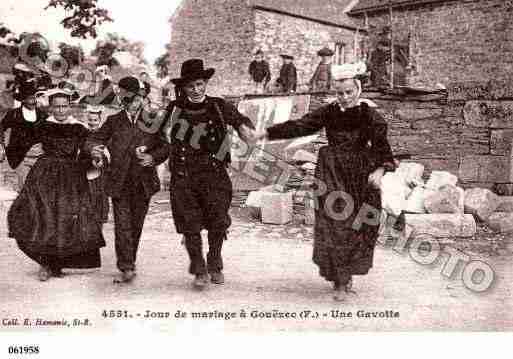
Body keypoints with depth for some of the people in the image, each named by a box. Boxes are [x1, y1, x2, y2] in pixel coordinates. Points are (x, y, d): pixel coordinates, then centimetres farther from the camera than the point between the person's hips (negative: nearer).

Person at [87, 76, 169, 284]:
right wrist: (94, 149, -20)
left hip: (143, 183, 1)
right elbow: (93, 139, 3)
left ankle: (129, 264, 26)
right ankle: (126, 268, -5)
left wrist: (153, 157, -15)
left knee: (136, 226, 11)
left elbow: (165, 146, 5)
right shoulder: (114, 121, 5)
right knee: (122, 226, -8)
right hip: (119, 183, -1)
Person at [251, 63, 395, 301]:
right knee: (334, 225, -6)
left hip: (361, 177, 0)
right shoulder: (329, 112, 2)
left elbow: (381, 145, -9)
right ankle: (340, 281, 2)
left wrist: (380, 170, -28)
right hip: (332, 176, 0)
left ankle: (347, 272, 29)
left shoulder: (370, 116, -3)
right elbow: (299, 127, 0)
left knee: (361, 226, 6)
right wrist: (265, 133, -5)